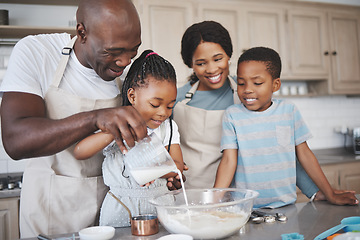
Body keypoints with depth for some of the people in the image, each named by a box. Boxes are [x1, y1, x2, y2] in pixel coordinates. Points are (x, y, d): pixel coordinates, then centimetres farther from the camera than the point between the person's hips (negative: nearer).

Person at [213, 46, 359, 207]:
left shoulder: (288, 110, 4)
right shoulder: (232, 115, 0)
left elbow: (304, 154, 9)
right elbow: (229, 161, -4)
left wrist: (331, 195, 11)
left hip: (285, 205, 2)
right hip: (247, 209, -2)